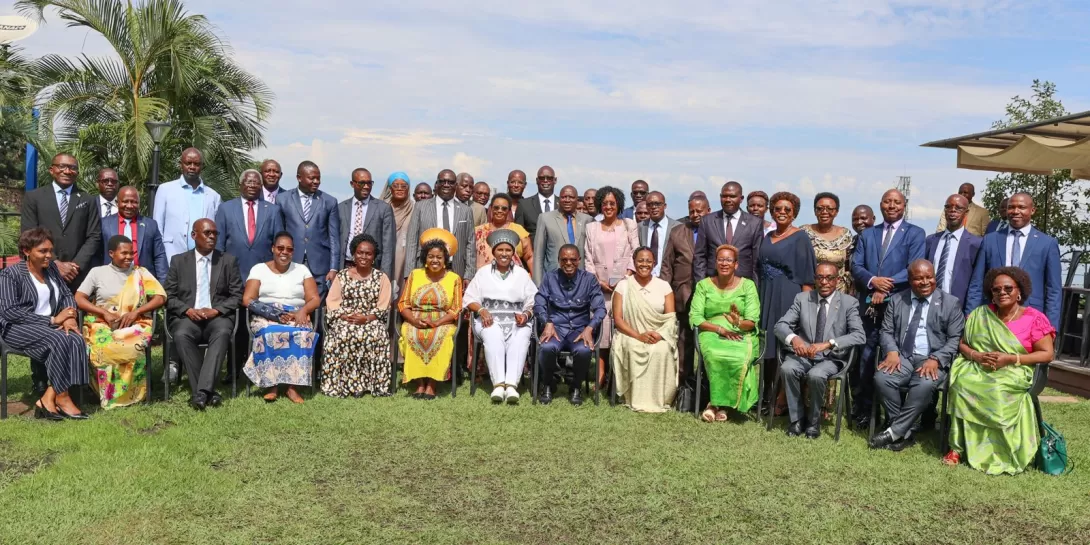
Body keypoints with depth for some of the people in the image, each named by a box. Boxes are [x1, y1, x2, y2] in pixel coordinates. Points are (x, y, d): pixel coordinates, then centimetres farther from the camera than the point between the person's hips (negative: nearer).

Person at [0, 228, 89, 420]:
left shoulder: (52, 268, 15)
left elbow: (67, 295, 14)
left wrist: (70, 317, -10)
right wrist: (52, 320, -19)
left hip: (49, 326, 5)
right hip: (18, 328, -5)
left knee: (76, 340, -28)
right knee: (59, 340, -34)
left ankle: (48, 399, -26)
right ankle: (62, 398, -23)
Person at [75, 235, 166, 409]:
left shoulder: (141, 273, 14)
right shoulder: (97, 272, 13)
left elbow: (161, 297, 5)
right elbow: (78, 298, 6)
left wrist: (135, 312, -10)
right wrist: (105, 313, -8)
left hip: (135, 324, 0)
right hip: (102, 323, 0)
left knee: (132, 347, -36)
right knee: (104, 348, -36)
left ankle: (126, 394, -18)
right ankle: (107, 395, -18)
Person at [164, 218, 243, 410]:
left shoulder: (229, 260, 12)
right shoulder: (178, 261, 14)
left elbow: (237, 295, 6)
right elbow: (169, 296, 8)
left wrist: (216, 310, -10)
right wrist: (188, 310, -10)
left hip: (218, 317, 0)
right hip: (187, 317, 1)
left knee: (222, 333, -35)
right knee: (181, 335, -33)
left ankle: (201, 391, -40)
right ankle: (207, 392, -30)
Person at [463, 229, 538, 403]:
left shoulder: (522, 273, 18)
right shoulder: (483, 272, 16)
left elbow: (533, 302, 11)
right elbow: (469, 299, 9)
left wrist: (526, 314, -10)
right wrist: (481, 310, -11)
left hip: (517, 321, 1)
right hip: (490, 319, -1)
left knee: (520, 339, -34)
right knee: (493, 336, -36)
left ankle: (511, 384, -44)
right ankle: (498, 384, -44)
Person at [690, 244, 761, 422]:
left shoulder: (748, 285, 7)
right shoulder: (703, 285, 9)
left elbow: (752, 321, -1)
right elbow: (694, 317, -1)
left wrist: (739, 323, -25)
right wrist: (720, 329, -15)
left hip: (742, 335, 0)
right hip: (712, 333, 0)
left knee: (740, 358, -34)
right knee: (714, 354, -35)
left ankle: (717, 404, -16)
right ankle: (720, 404, -17)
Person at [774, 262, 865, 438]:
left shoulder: (849, 302, 0)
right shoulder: (802, 298, 7)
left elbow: (859, 335, -13)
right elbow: (780, 325, 0)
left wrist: (828, 344, -28)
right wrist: (793, 338, -24)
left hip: (831, 357, -2)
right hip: (803, 354, 2)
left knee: (816, 375, -33)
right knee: (787, 368, -29)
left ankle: (814, 421, -7)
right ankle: (796, 418, -10)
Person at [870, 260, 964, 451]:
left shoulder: (950, 303, 5)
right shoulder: (897, 300, 13)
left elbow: (955, 339, 0)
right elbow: (886, 331, 12)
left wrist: (935, 359, -16)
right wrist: (892, 351, -10)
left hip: (933, 360, -2)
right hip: (902, 357, 2)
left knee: (925, 384, -35)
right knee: (882, 378, -28)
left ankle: (894, 431, -21)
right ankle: (904, 433, -15)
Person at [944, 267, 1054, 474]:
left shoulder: (1034, 318, 0)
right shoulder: (980, 315, 10)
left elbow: (1047, 354, -4)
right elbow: (962, 344, 11)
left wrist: (1010, 359, -15)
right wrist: (976, 356, -12)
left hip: (1014, 373, -3)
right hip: (978, 369, 3)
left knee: (998, 392, -36)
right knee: (962, 383, -31)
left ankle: (996, 452, -20)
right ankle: (958, 446, -25)